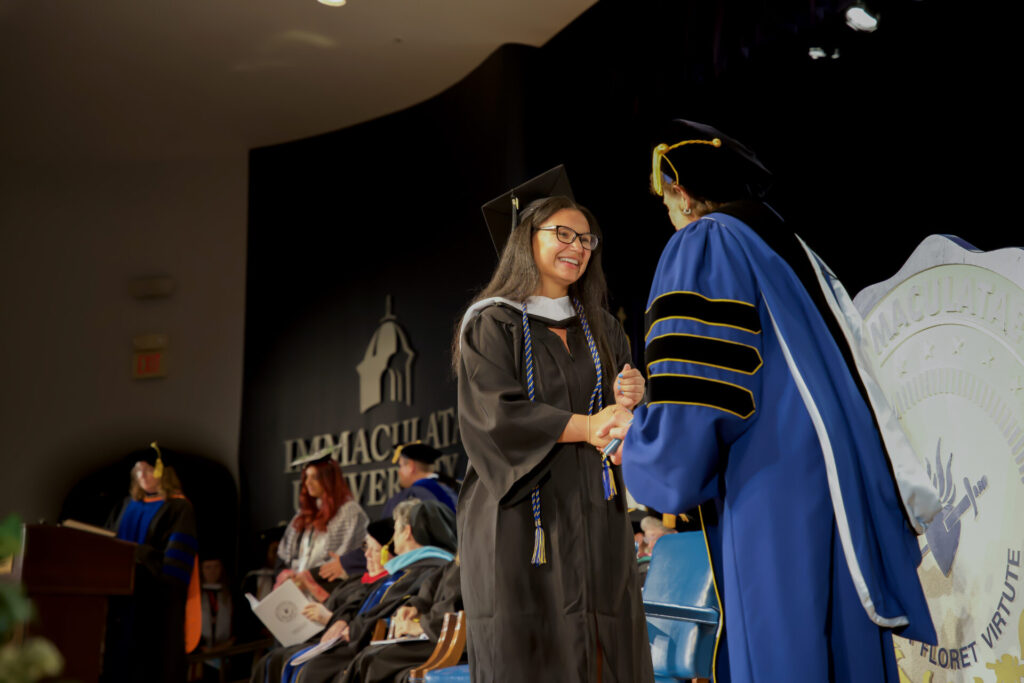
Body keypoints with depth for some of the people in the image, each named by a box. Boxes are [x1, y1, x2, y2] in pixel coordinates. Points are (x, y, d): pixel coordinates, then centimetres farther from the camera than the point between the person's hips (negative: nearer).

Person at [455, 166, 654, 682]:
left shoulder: (600, 329, 17)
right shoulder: (492, 325, 0)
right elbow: (493, 414, -14)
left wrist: (626, 403, -10)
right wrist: (586, 426, -22)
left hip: (593, 519, 5)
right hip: (522, 520, -5)